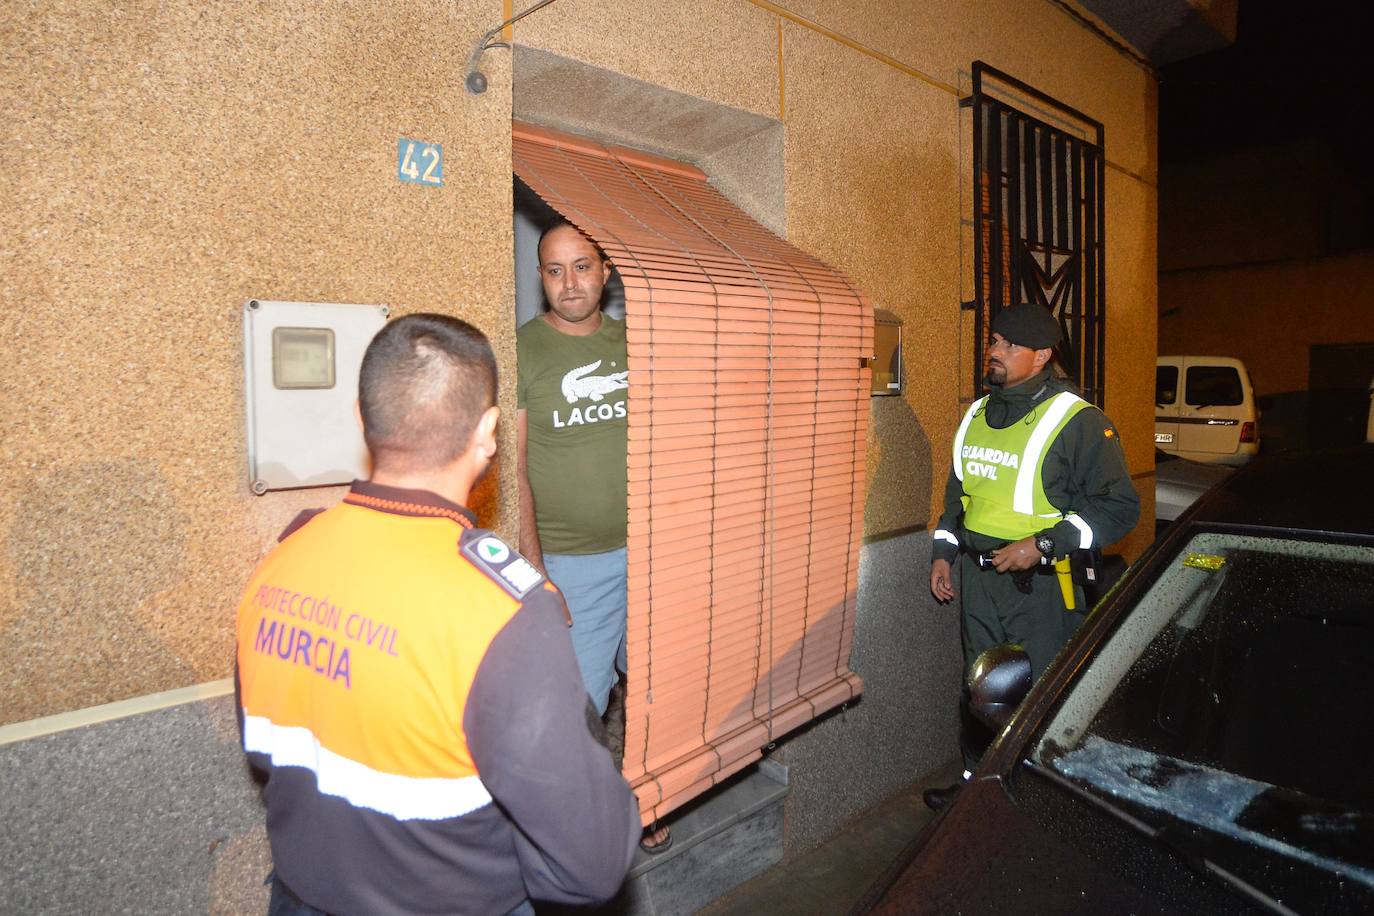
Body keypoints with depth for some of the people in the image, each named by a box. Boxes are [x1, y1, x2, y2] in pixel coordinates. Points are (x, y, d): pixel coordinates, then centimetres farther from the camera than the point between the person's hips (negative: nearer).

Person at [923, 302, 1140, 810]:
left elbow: (1120, 506, -10)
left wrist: (1043, 545, -18)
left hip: (1040, 582, -6)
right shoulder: (976, 415, 12)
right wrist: (942, 552, 17)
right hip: (977, 576, 7)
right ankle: (977, 781, 33)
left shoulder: (1079, 423, -9)